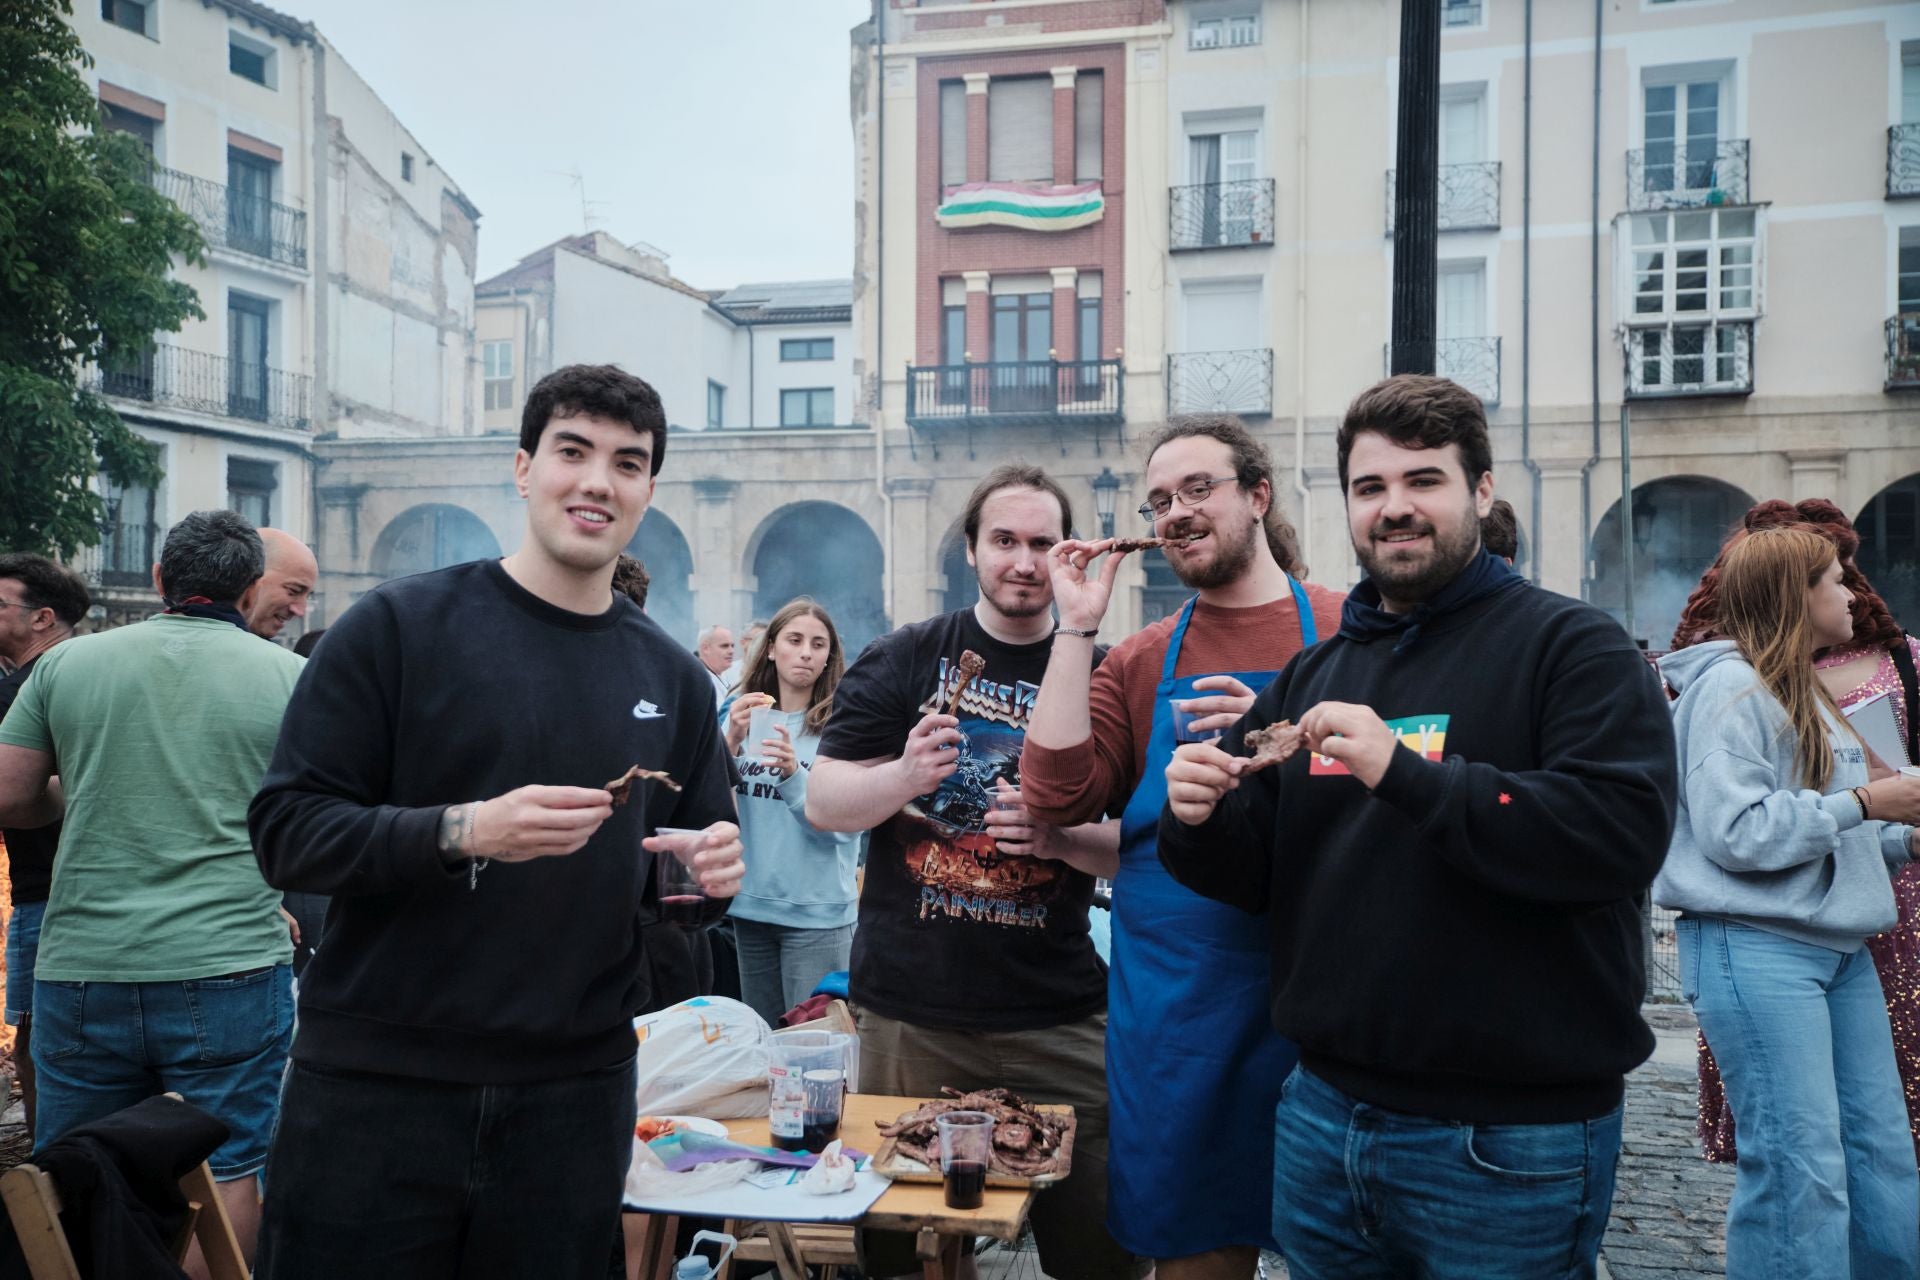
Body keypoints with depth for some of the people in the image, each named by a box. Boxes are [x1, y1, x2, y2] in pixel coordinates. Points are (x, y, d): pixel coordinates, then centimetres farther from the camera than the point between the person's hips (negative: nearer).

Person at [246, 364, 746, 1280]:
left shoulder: (673, 679, 7)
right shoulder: (402, 624, -5)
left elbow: (697, 853, 17)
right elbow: (286, 830, -9)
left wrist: (709, 872, -7)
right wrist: (464, 831, -24)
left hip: (575, 1096, 3)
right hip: (375, 1087, -3)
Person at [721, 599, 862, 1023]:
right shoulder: (741, 714, 5)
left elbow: (844, 826, -14)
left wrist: (793, 773, -29)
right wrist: (730, 744, -17)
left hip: (817, 911, -4)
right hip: (750, 903, 4)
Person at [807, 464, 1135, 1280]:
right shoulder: (902, 660, 2)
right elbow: (822, 802, -1)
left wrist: (1060, 837, -16)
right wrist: (905, 776, -20)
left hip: (1058, 1020, 1)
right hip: (909, 1012, 0)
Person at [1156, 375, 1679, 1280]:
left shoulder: (1572, 646, -7)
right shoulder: (1310, 675, 10)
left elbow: (1624, 833, -22)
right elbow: (1257, 874, 12)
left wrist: (1404, 772, -29)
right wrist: (1203, 819, -10)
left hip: (1510, 1138, -5)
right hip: (1321, 1114, 5)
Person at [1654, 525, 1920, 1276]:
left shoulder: (1799, 688, 18)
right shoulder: (1732, 686, -12)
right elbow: (1736, 832, -20)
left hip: (1836, 948, 10)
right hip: (1757, 950, -10)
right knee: (1800, 1171, -5)